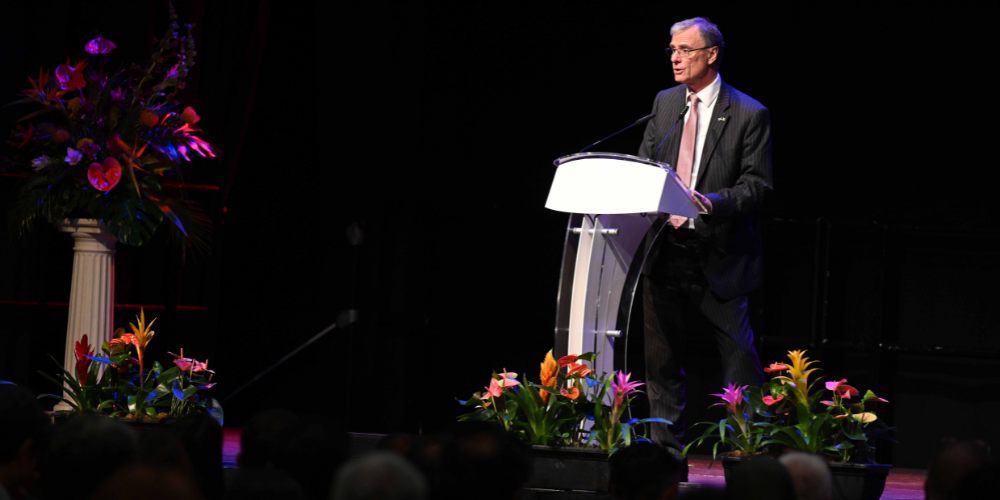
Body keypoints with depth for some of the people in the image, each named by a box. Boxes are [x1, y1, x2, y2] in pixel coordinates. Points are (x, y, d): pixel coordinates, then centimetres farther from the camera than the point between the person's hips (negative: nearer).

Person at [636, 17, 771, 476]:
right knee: (660, 360, 8)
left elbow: (757, 185, -7)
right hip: (666, 251, 5)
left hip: (718, 257, -5)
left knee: (740, 361, -3)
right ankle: (669, 458, 15)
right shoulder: (664, 103, 11)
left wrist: (714, 202, -22)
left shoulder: (748, 114, -5)